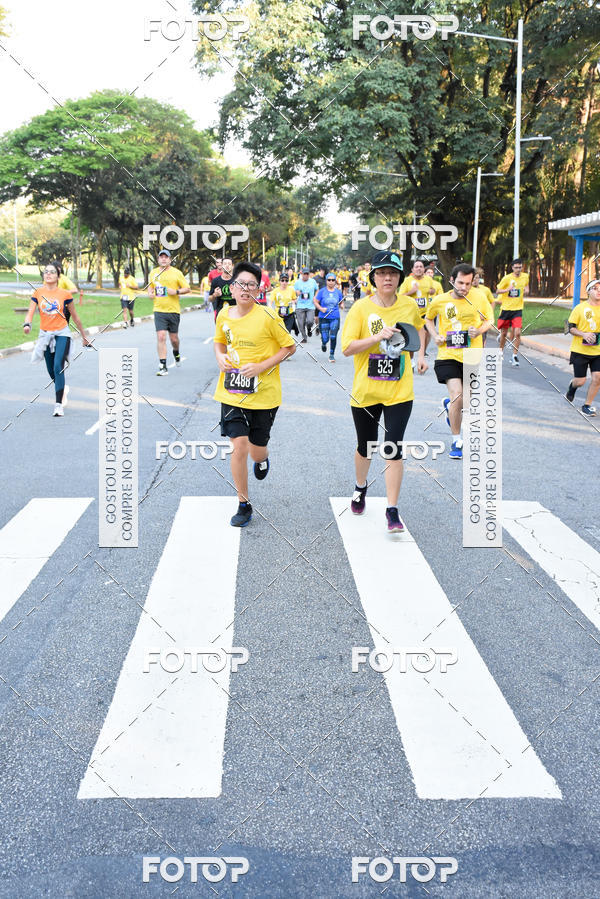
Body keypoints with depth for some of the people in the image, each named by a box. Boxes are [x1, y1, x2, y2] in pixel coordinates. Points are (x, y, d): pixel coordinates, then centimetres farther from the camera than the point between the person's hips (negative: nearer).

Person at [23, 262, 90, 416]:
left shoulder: (65, 294, -3)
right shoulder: (38, 293, 2)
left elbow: (75, 317, 6)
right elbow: (30, 312, -6)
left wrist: (84, 336, 12)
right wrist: (27, 324, -28)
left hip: (62, 334, -3)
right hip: (45, 334, 3)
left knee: (58, 367, -19)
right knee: (51, 371, 11)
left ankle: (59, 405, -18)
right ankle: (62, 389, 44)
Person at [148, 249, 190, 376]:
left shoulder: (176, 273, 0)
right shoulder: (153, 273, 9)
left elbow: (187, 289, 1)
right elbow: (150, 287, 25)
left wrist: (176, 291, -15)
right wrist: (150, 293, 3)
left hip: (173, 310, -1)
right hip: (159, 310, 1)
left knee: (174, 338, 7)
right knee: (161, 337, -11)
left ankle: (176, 353, 43)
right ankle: (163, 367, -8)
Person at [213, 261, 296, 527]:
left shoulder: (267, 316, -12)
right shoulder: (224, 315, 2)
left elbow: (289, 346, -4)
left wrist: (261, 366, -15)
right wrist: (220, 357, -2)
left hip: (263, 395, -2)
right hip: (231, 393, 2)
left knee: (256, 452, 7)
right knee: (239, 446, -8)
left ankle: (263, 459, 49)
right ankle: (243, 505, 9)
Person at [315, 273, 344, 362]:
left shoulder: (338, 292, 6)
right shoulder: (322, 291, 0)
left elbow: (341, 303, 19)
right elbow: (316, 302, 3)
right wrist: (321, 308, -14)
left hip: (335, 318, 1)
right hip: (324, 317, -1)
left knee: (333, 337, -7)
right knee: (325, 338, -3)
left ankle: (332, 354, 10)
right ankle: (324, 344, 36)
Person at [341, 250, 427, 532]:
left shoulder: (409, 305, 1)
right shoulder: (361, 308, -7)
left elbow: (419, 328, 24)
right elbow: (347, 348, -14)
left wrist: (420, 354, 11)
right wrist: (378, 336, -24)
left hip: (399, 391, 1)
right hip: (365, 391, 0)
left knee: (393, 450, -7)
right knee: (365, 447, 15)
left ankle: (392, 511, 2)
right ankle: (360, 487, 45)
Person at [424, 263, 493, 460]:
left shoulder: (479, 298, -3)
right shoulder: (439, 301, -3)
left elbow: (489, 320, 10)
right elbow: (428, 318, 17)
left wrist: (479, 331, -11)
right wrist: (435, 336, 0)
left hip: (472, 357, 2)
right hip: (447, 356, -2)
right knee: (457, 395, -19)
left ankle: (449, 405, 51)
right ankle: (456, 441, -4)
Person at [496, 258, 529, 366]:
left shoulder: (525, 276, 2)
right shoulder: (507, 278, -8)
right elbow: (497, 291, -2)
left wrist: (526, 290, 0)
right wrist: (508, 289, -20)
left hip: (517, 309, 1)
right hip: (506, 308, -1)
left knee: (517, 333, -13)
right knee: (504, 333, 9)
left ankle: (514, 356, -5)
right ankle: (501, 351, 35)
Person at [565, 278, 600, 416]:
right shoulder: (580, 308, -6)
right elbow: (571, 328, -5)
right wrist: (584, 334, -21)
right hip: (580, 350, -3)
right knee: (580, 381, 0)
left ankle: (587, 405, 9)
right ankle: (572, 386, 37)